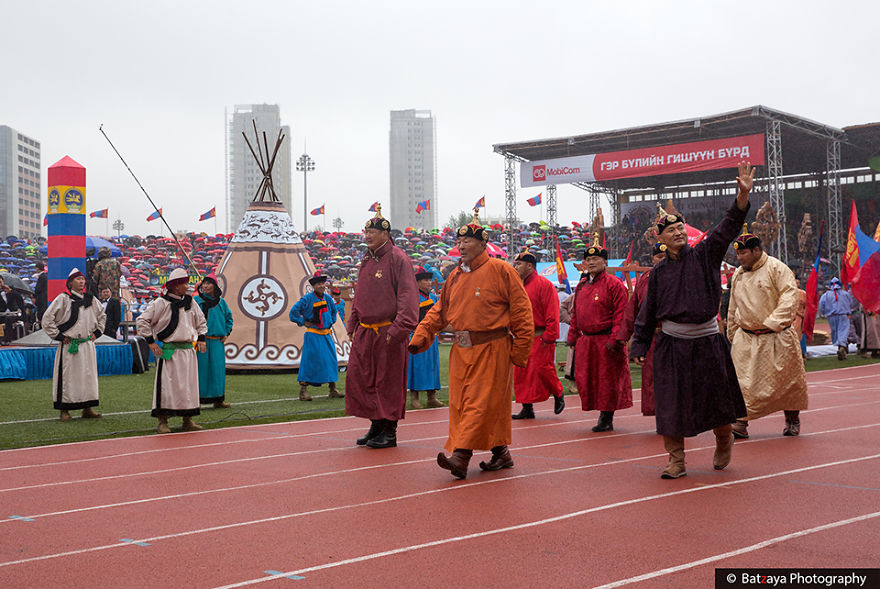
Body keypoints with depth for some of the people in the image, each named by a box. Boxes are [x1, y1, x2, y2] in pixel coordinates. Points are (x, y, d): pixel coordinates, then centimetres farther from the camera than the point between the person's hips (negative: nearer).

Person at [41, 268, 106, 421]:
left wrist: (97, 332, 15)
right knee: (68, 377, -4)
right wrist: (58, 336, -9)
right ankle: (64, 410, 4)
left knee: (88, 376, 6)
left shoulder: (91, 299, 10)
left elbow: (102, 315, 27)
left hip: (87, 345, 5)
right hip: (69, 345, -5)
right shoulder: (63, 299, -5)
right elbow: (47, 319, -6)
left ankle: (87, 408, 14)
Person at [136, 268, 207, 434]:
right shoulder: (161, 303, -7)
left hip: (188, 351, 6)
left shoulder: (191, 303, 12)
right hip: (169, 351, -6)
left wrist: (201, 338, 13)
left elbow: (201, 321, 26)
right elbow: (142, 321, -5)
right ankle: (162, 422, 1)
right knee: (166, 385, -6)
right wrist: (151, 341, -8)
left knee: (189, 385, 7)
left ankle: (188, 421, 16)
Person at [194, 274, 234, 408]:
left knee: (218, 369, 5)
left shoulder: (221, 302, 10)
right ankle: (196, 399, 1)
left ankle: (218, 399, 13)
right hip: (201, 340, -3)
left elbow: (229, 317, 21)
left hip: (217, 342, 4)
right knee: (201, 369, -4)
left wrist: (227, 333, 12)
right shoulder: (196, 300, -1)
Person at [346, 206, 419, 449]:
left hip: (388, 332, -8)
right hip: (365, 332, 8)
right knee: (358, 378, 7)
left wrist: (397, 328, -20)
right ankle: (376, 425, 21)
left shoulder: (398, 259, -9)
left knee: (388, 382, -1)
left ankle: (389, 432, 10)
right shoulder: (366, 260, 14)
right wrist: (353, 325, 17)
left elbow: (407, 296, -14)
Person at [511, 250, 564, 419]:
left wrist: (549, 337, -17)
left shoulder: (544, 285, -9)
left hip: (539, 338, -7)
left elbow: (552, 314, -13)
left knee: (542, 370, -5)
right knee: (521, 372, 4)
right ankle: (527, 409, 10)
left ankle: (558, 394, 21)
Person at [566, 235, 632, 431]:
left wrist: (615, 340, -17)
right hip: (585, 341, 7)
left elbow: (621, 314, -12)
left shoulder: (614, 284, -7)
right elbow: (575, 314, 20)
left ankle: (607, 419, 10)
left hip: (606, 340, -7)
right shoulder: (581, 286, 14)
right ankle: (603, 415, 19)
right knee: (585, 379, 6)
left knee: (608, 380, 0)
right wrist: (573, 337, 14)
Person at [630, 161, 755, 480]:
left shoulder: (704, 255, 0)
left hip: (707, 341, -1)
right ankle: (676, 460, 8)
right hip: (671, 344, 1)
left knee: (715, 397, 9)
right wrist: (639, 346, 6)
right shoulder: (658, 272, 5)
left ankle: (724, 441, 38)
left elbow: (727, 228, -13)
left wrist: (743, 195, -27)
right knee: (670, 402, -3)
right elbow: (648, 313, 9)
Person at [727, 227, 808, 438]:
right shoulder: (738, 274, 11)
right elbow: (733, 309, 19)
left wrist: (771, 323, -22)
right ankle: (740, 423, -5)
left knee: (787, 380, 8)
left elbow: (789, 299, -16)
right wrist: (732, 335, 20)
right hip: (745, 338, 4)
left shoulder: (777, 269, -8)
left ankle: (792, 419, 27)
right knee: (742, 380, -6)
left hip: (776, 338, -4)